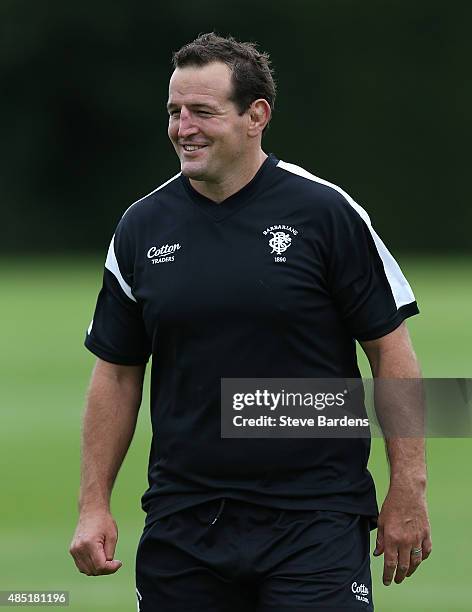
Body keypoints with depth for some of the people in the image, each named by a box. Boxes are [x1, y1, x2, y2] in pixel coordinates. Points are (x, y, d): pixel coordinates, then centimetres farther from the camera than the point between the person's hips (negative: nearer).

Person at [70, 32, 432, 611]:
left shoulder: (326, 212, -4)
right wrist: (94, 504, 6)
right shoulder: (141, 227, 6)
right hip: (180, 525, 4)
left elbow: (389, 347, -1)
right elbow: (117, 373, 12)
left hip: (314, 519, -3)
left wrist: (407, 491, -5)